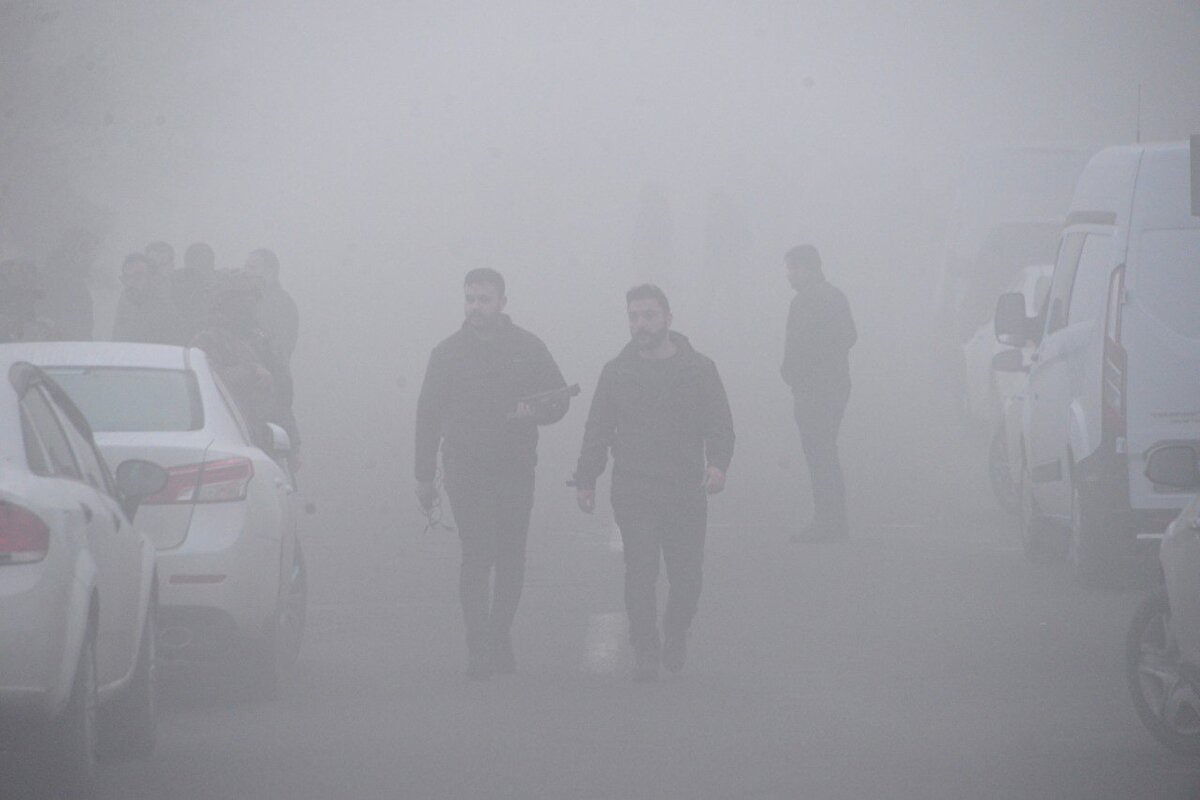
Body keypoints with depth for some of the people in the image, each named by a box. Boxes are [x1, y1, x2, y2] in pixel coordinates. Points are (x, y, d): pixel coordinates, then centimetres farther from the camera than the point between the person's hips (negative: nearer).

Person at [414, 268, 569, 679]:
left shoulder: (528, 348, 5)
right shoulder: (448, 353, 5)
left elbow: (559, 399, 10)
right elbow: (428, 415, 8)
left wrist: (534, 411, -14)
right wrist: (424, 476, 5)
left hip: (516, 471, 2)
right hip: (466, 472, -2)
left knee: (510, 560, 6)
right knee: (477, 556, -12)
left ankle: (499, 638, 20)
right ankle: (479, 648, -12)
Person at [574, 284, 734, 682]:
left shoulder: (698, 369, 5)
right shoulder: (616, 372, 8)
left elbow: (719, 423, 2)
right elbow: (597, 430, 12)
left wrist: (718, 463, -16)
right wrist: (586, 480, 7)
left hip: (686, 489, 0)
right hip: (633, 492, 0)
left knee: (686, 574, 1)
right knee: (640, 573, -7)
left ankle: (676, 637, 27)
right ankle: (645, 652, 1)